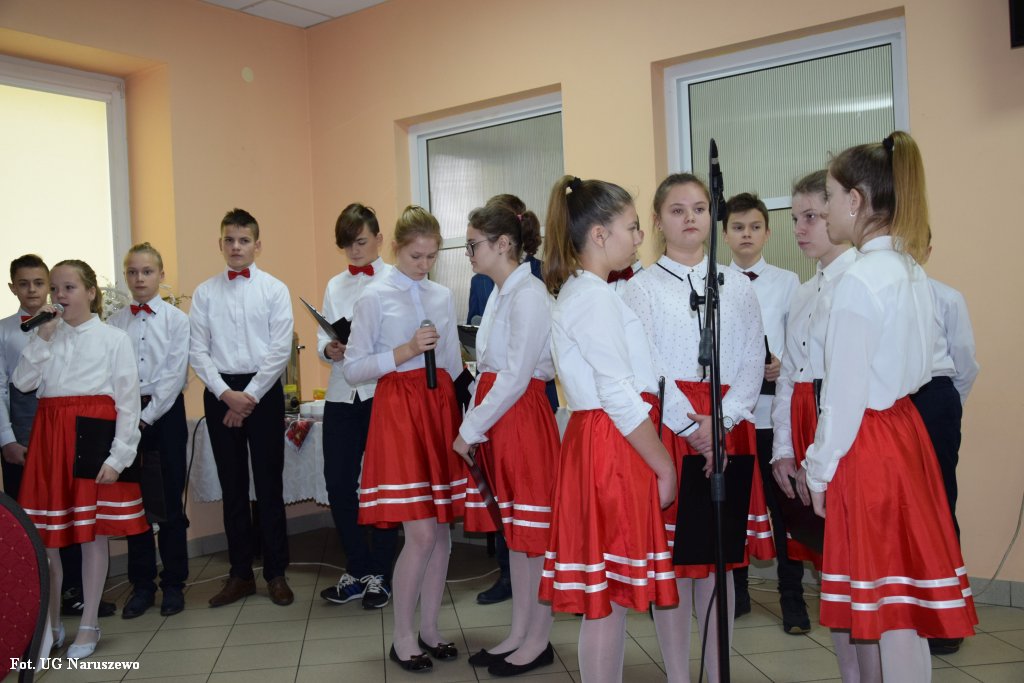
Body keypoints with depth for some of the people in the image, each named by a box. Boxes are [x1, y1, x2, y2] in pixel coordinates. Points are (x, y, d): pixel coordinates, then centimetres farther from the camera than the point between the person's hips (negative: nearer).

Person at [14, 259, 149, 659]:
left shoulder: (113, 338, -2)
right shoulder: (46, 337, 11)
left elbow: (128, 401, -5)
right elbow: (22, 382, -3)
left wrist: (119, 456, -11)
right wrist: (43, 335, -7)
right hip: (50, 435, 4)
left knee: (93, 532, 3)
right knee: (44, 533, 7)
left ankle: (89, 626, 18)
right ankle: (50, 624, 24)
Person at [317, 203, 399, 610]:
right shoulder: (335, 286, 16)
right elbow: (322, 334, 12)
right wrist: (328, 348, -10)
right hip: (342, 393, 5)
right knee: (338, 483, 5)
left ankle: (379, 575, 18)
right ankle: (357, 570, 22)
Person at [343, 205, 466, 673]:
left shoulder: (444, 297, 12)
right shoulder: (375, 298, -2)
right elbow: (352, 369, -5)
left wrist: (458, 413, 14)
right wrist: (405, 351, -14)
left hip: (441, 410, 5)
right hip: (398, 411, -5)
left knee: (442, 528, 7)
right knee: (421, 533, -8)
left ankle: (429, 628, 22)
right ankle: (403, 639, 10)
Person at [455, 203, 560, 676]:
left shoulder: (528, 295, -14)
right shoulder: (500, 294, 14)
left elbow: (516, 376, -18)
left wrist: (471, 430, -13)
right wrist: (473, 423, 7)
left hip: (522, 417, -9)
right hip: (496, 420, 9)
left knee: (533, 530, 3)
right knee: (512, 529, 15)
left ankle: (538, 640, 17)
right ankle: (518, 634, 26)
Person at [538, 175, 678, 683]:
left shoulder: (578, 293, 17)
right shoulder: (595, 296, -14)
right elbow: (620, 398, -18)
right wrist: (665, 467, -9)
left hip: (603, 446, 10)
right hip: (611, 450, -10)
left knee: (611, 597, 14)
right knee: (607, 598, -1)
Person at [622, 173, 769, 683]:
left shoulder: (736, 286, 10)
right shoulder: (642, 287, 2)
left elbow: (753, 361, 3)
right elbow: (645, 367, -6)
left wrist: (718, 421, -11)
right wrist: (691, 426, -14)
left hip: (726, 429, 3)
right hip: (666, 426, -2)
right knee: (670, 554, 2)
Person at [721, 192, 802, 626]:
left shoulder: (786, 282, 5)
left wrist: (783, 365, -18)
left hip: (774, 408, -1)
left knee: (782, 505, 3)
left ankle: (792, 599, 17)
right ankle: (735, 592, 26)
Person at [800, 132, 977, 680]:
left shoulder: (861, 279, -17)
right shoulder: (911, 272, 9)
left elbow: (846, 392, -17)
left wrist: (820, 471, -7)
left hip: (870, 447, -9)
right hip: (906, 432, 9)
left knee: (890, 610, 2)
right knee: (906, 605, 16)